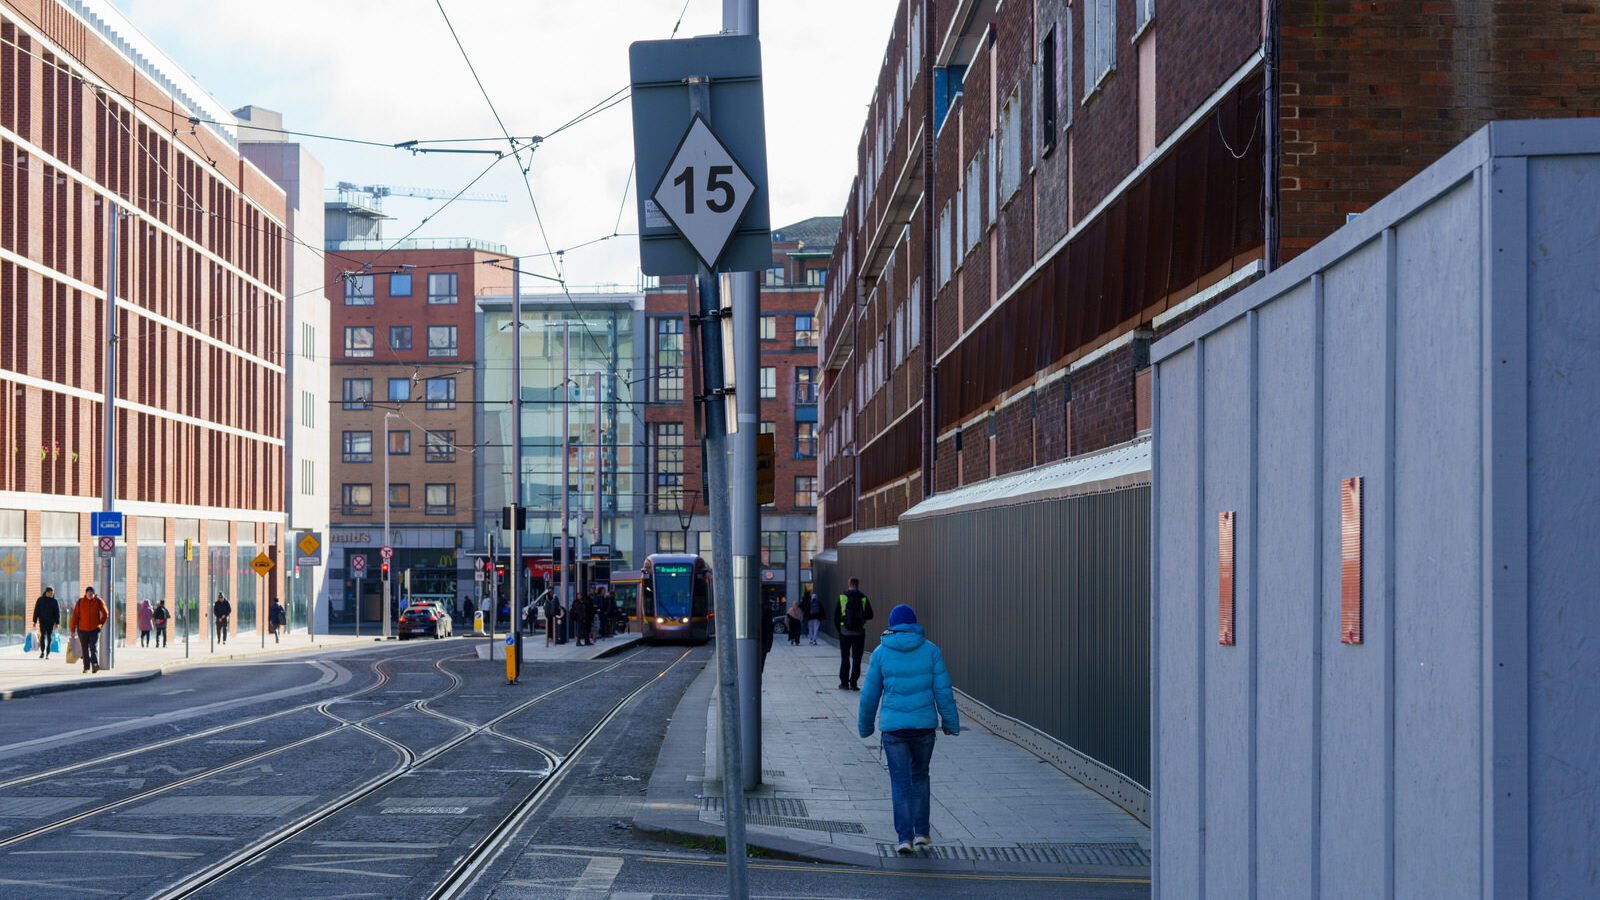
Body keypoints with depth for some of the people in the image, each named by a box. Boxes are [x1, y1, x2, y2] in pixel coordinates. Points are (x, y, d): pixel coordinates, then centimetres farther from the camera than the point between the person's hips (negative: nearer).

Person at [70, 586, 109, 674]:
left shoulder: (99, 602, -2)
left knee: (94, 647, -14)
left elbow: (105, 614, 8)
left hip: (94, 629, -2)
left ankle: (95, 665, -24)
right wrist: (73, 629, 0)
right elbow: (75, 616, 1)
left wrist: (101, 624, 3)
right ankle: (86, 667, 16)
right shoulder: (80, 602, -1)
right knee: (85, 649, 8)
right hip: (82, 630, 2)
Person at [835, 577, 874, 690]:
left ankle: (844, 682, 10)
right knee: (856, 659, 4)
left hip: (845, 633, 0)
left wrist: (838, 630, 12)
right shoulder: (863, 598, -3)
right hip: (859, 633, 0)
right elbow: (869, 615, 4)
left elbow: (836, 616, 0)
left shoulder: (842, 597, -4)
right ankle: (853, 683, 0)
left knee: (845, 658, 10)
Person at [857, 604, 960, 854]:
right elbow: (943, 690, -3)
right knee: (920, 776, 19)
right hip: (924, 724, 1)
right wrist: (950, 722, 5)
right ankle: (921, 832, 17)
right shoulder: (930, 650, -1)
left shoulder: (881, 652, -1)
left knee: (900, 782, 5)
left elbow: (870, 694, 4)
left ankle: (905, 837, -2)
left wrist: (865, 725, 16)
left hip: (893, 727, -1)